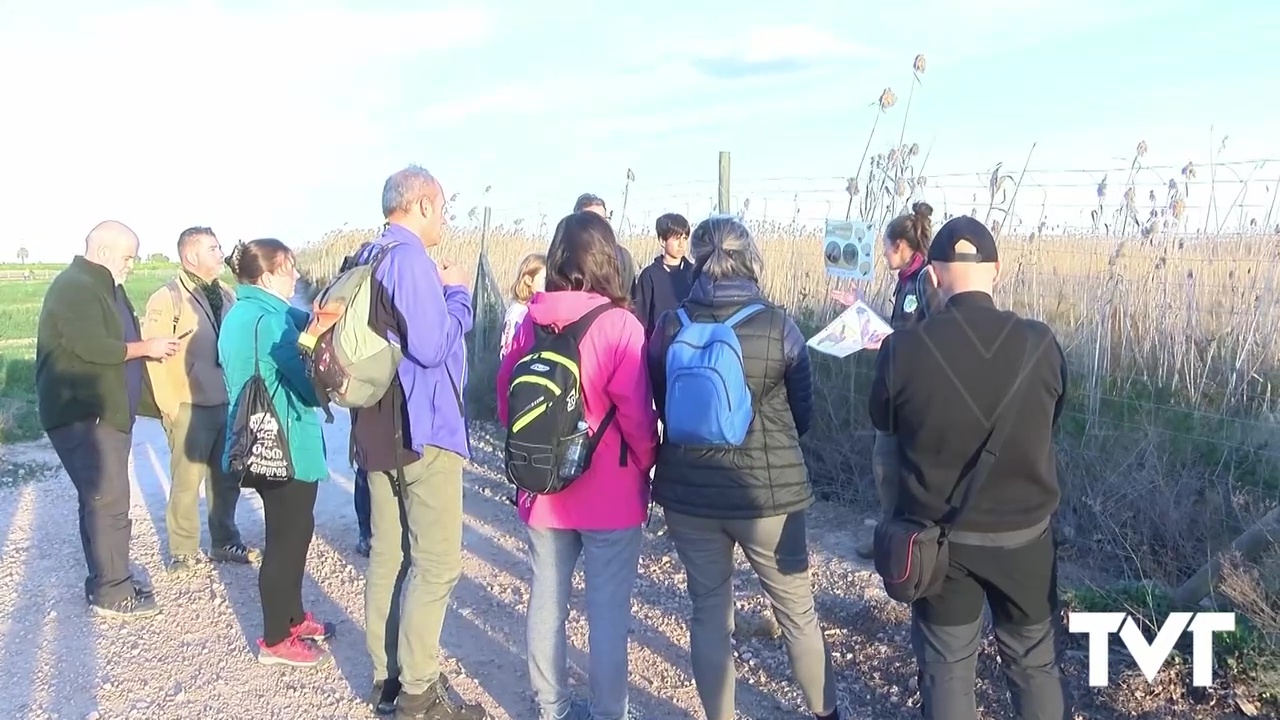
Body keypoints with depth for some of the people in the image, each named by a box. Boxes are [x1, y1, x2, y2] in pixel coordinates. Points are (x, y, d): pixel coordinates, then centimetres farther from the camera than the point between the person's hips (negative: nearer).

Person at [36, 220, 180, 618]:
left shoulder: (105, 287, 19)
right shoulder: (74, 287, -14)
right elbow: (90, 346, -24)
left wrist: (152, 347, 10)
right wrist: (146, 348, -14)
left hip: (106, 411, 11)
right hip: (82, 414, -11)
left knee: (100, 499, 14)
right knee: (109, 501, -9)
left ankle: (104, 582, 22)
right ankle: (112, 593, -2)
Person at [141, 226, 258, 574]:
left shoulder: (226, 296, 10)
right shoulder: (167, 299, -9)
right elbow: (154, 356, -13)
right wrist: (169, 407, -14)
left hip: (228, 404, 6)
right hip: (191, 408, -6)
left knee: (226, 479, 13)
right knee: (187, 482, 3)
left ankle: (225, 542, 27)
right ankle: (183, 551, 17)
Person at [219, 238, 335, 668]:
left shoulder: (243, 313, 10)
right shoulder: (268, 320, -21)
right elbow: (311, 383, -19)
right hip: (286, 447, -10)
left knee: (293, 532, 21)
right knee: (287, 538, 2)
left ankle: (293, 617, 35)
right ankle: (276, 640, 14)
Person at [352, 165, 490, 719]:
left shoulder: (366, 260, 15)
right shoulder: (411, 259, -16)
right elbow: (433, 345, -23)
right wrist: (456, 292, -7)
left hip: (379, 429, 10)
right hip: (424, 429, -10)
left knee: (388, 555, 13)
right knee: (437, 563, -3)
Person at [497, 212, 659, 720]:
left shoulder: (531, 323, -1)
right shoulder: (619, 324, -15)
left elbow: (505, 398, 6)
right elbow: (636, 413, -15)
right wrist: (648, 465, 2)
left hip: (543, 489, 5)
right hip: (610, 493, -4)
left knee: (547, 602, 15)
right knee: (608, 611, 8)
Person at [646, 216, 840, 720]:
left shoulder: (670, 327, -7)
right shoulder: (778, 327, -11)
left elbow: (662, 408, 7)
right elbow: (803, 414, 2)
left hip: (688, 493, 2)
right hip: (767, 492, -1)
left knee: (709, 612, 15)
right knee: (797, 611, 16)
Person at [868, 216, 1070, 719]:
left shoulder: (903, 349, -18)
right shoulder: (1040, 343, -13)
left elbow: (883, 422, 0)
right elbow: (1051, 422, 5)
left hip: (939, 535, -1)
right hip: (1024, 532, 1)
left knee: (947, 667, 16)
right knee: (1035, 663, 21)